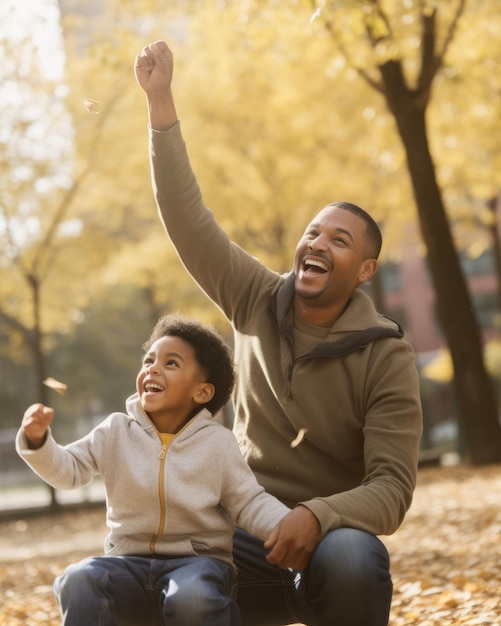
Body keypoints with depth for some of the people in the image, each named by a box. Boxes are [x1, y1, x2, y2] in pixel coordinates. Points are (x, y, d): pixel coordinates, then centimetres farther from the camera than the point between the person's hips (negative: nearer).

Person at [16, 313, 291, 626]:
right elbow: (68, 469, -1)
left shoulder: (218, 442, -2)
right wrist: (38, 440, -21)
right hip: (130, 562, 3)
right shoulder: (117, 432, 3)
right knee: (79, 580, -27)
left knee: (193, 596, -36)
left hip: (197, 561, -2)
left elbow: (250, 504, -3)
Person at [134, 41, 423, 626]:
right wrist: (161, 100, -10)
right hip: (246, 540, 3)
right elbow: (188, 218, -3)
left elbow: (391, 488, -14)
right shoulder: (257, 302, 4)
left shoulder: (386, 357, -7)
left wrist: (318, 516, -34)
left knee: (349, 558, -38)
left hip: (330, 539, -3)